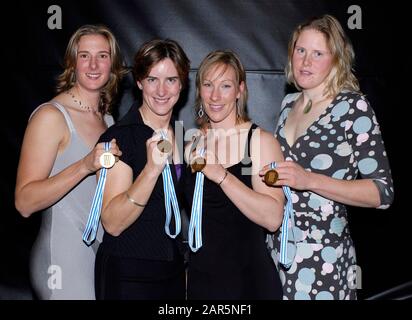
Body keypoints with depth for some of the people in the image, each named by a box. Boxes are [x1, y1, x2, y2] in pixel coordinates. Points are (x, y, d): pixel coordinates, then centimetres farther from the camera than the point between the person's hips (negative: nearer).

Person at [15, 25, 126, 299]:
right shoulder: (51, 115, -12)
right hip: (64, 257, -7)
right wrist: (85, 166, -29)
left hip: (104, 252, 7)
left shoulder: (107, 119, 11)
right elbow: (25, 202, -19)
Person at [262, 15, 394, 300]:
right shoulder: (289, 103, 6)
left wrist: (309, 180, -24)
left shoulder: (354, 107, -11)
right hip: (278, 244, 6)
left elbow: (383, 192, -15)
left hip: (322, 252, -5)